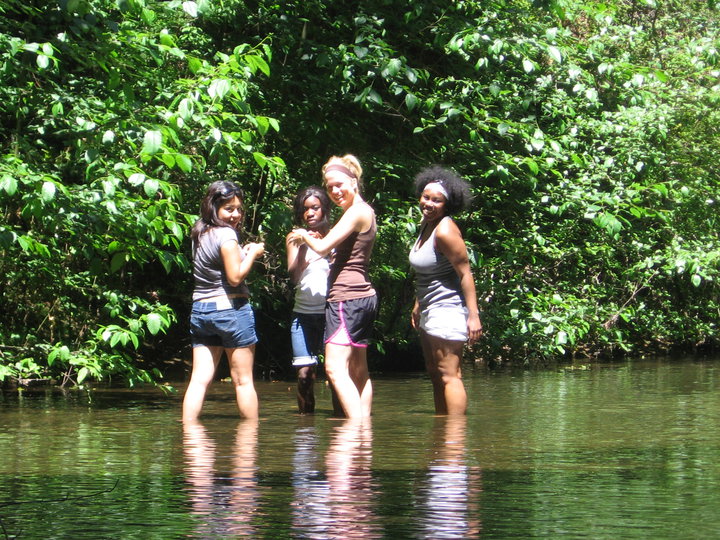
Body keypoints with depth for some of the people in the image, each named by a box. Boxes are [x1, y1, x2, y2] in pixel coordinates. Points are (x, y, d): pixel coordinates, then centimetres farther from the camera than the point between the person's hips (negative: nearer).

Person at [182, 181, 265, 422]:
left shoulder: (199, 234, 11)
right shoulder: (226, 234, -13)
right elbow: (235, 277, -17)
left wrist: (241, 253, 15)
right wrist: (252, 254, -4)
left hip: (200, 309, 7)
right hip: (230, 309, -7)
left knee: (200, 379, 2)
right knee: (243, 380, 3)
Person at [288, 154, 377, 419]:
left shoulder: (357, 211, -11)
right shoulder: (362, 212, 19)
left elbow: (323, 246, -16)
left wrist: (304, 236, 2)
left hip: (347, 298, -11)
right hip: (363, 296, 11)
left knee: (335, 368, -19)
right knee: (358, 372, 16)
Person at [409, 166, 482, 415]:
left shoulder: (445, 231, -19)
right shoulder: (426, 224, 10)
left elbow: (465, 273, -20)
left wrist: (473, 315, -23)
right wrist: (418, 305, 26)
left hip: (447, 310, -10)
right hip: (430, 311, 10)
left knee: (449, 375, -10)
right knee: (435, 374, 14)